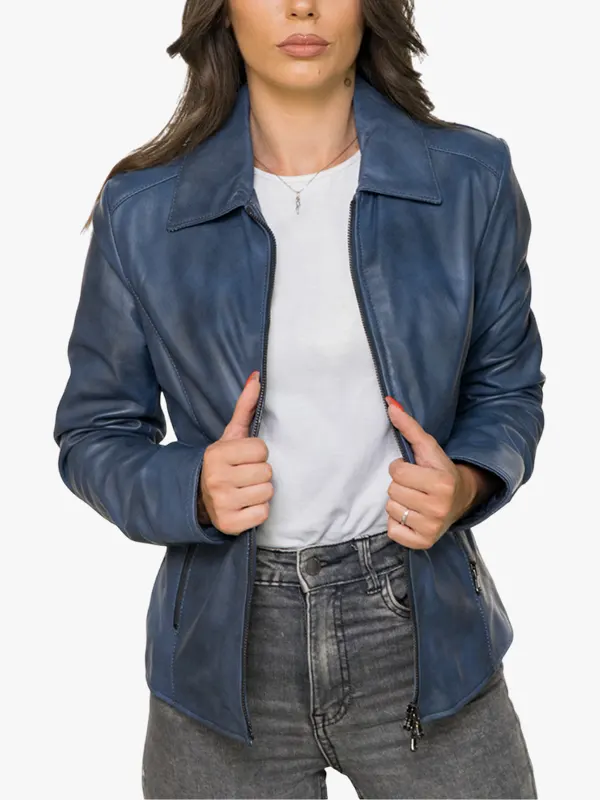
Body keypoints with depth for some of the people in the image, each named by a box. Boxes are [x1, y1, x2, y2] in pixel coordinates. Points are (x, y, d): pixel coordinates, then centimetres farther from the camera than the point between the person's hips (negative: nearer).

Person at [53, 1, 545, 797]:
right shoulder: (143, 209, -6)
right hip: (227, 647, 0)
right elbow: (94, 436, 2)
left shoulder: (469, 179, -4)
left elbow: (507, 387, 8)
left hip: (421, 632, 1)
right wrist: (191, 487, -18)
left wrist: (466, 485, -13)